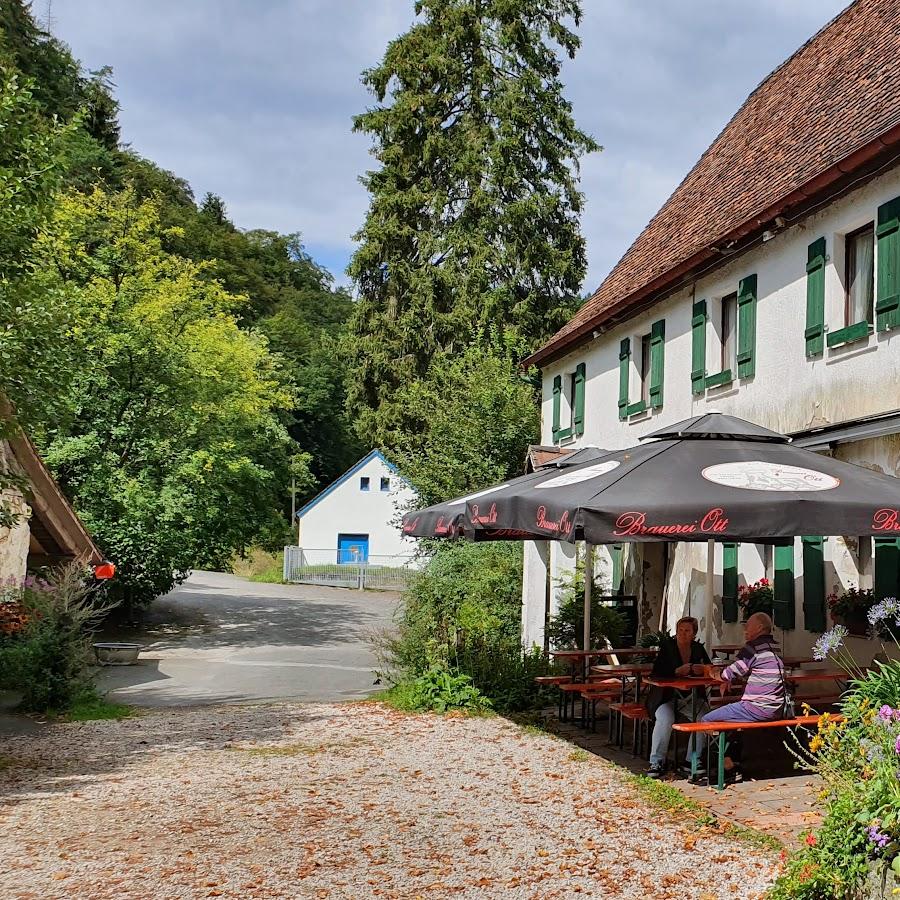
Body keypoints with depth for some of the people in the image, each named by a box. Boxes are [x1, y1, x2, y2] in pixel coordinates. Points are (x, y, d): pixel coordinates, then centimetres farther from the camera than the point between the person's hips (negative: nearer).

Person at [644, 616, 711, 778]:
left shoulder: (698, 648, 7)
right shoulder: (667, 646, -5)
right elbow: (655, 673, -13)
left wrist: (702, 670, -17)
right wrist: (677, 672, -26)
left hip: (690, 697, 3)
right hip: (666, 696, -3)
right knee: (665, 719, -31)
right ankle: (656, 762, -19)